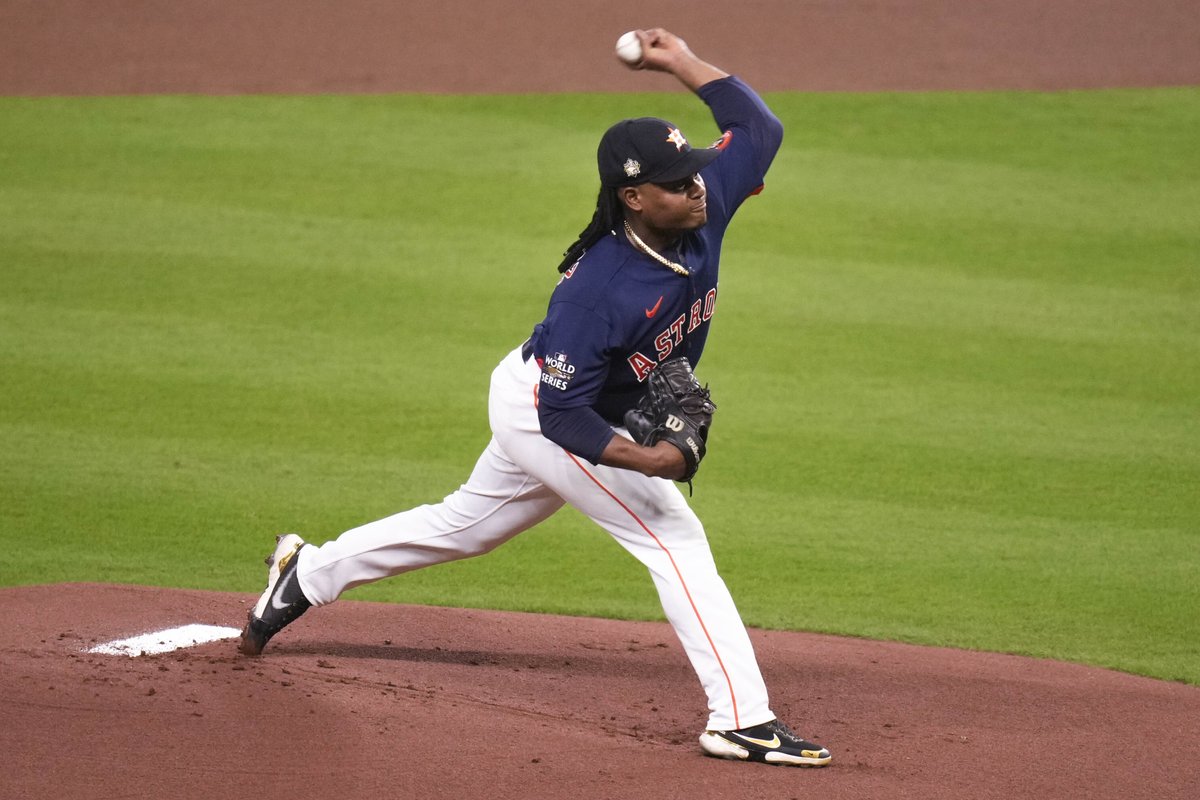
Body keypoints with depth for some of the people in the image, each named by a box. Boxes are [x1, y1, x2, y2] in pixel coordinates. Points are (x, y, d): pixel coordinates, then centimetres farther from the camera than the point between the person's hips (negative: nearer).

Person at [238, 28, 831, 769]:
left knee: (468, 524, 25)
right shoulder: (600, 289, -37)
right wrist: (645, 459, -44)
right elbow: (565, 414, -33)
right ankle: (741, 719, -11)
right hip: (542, 410, -8)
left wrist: (682, 63, -10)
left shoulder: (700, 217, -17)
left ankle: (309, 573, 41)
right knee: (674, 537, -13)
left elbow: (760, 128, -6)